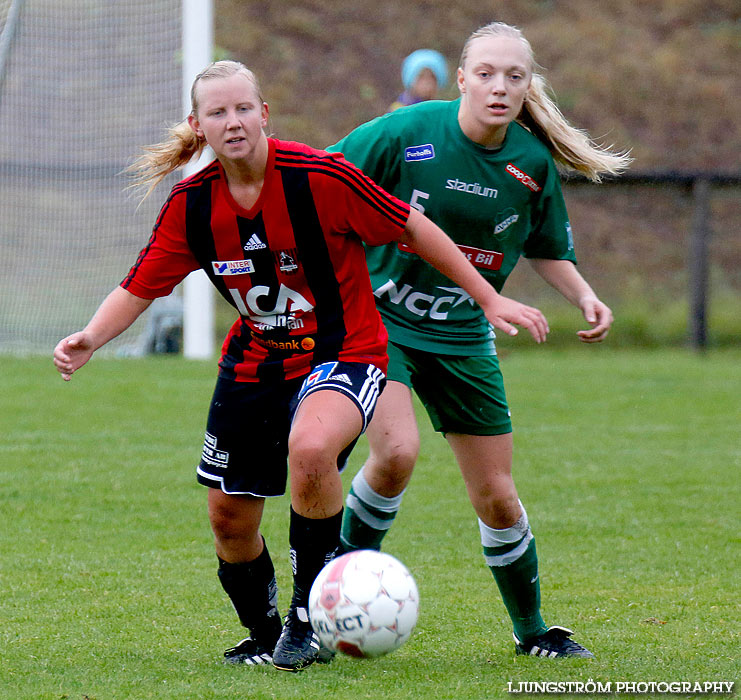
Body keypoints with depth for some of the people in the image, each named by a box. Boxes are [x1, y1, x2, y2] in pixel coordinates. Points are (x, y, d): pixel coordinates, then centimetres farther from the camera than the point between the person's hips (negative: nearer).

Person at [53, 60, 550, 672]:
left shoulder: (317, 175, -20)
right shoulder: (191, 204, -7)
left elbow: (413, 228, -10)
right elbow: (139, 289, 1)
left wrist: (490, 300, -6)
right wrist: (90, 338, -19)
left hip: (343, 352, -5)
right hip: (253, 363, 5)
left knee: (309, 449, -36)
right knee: (229, 518, 8)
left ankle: (309, 615, -18)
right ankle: (266, 637, 38)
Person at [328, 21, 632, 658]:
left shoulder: (533, 162, -6)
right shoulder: (409, 133, -18)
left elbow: (545, 248, 12)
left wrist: (584, 296, -4)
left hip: (461, 337, 3)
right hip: (378, 316, -3)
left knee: (498, 499, 7)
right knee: (397, 452, -29)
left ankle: (531, 630, 28)